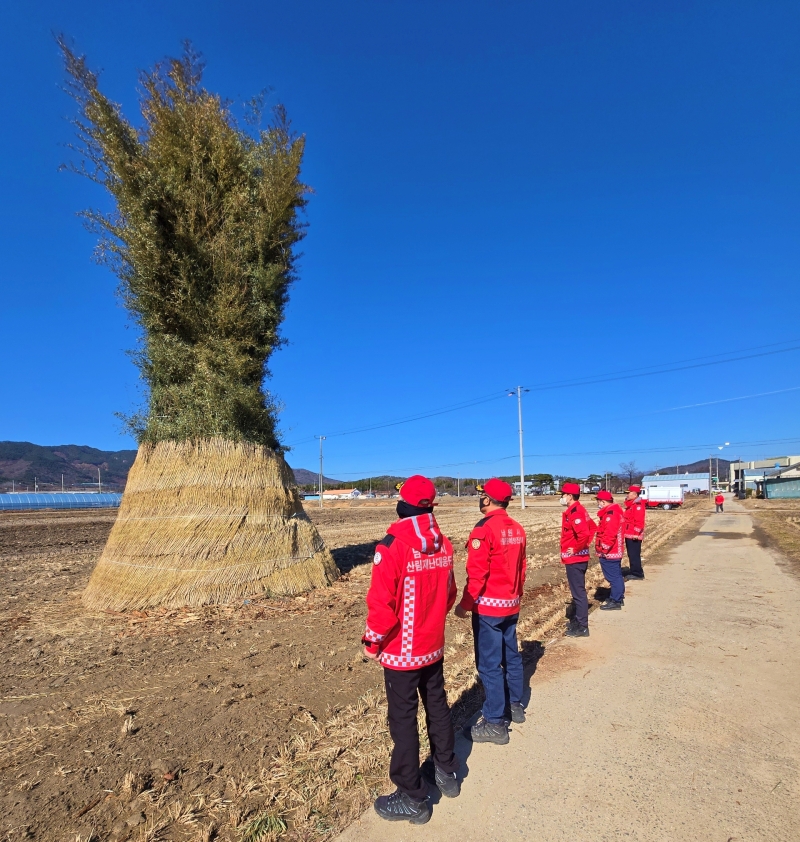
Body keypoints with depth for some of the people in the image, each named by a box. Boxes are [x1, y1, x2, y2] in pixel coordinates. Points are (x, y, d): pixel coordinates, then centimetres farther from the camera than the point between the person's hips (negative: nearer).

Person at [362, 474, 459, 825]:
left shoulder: (393, 545, -24)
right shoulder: (442, 543, -4)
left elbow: (382, 602, -23)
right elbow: (449, 593, 6)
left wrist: (372, 641, -8)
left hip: (401, 651, -6)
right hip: (434, 647, 6)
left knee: (403, 720, 9)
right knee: (437, 707, 23)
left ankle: (412, 799, 24)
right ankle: (447, 773, 42)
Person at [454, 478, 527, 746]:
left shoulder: (484, 529, -19)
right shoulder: (517, 529, 4)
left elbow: (477, 573, -21)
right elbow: (521, 567, 12)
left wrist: (465, 604, -12)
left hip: (488, 605, -8)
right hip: (511, 605, 8)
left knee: (489, 664, 2)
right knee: (511, 655, 20)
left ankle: (495, 724, 10)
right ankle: (515, 705, 36)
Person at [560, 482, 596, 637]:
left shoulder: (574, 512, -20)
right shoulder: (577, 510, 11)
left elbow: (584, 533, -32)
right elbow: (592, 528, 22)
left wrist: (576, 549, -19)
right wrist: (585, 544, 17)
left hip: (574, 558, -10)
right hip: (578, 558, 10)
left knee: (578, 592, -2)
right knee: (578, 591, 19)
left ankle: (582, 627, 6)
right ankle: (578, 620, 31)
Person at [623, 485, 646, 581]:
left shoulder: (638, 505, -16)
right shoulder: (631, 504, 17)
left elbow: (639, 521, -23)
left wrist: (636, 533, -25)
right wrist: (625, 532, 24)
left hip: (634, 536, -10)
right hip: (629, 535, 10)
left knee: (634, 555, -5)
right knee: (631, 554, 15)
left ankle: (637, 574, 2)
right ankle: (633, 572, 22)